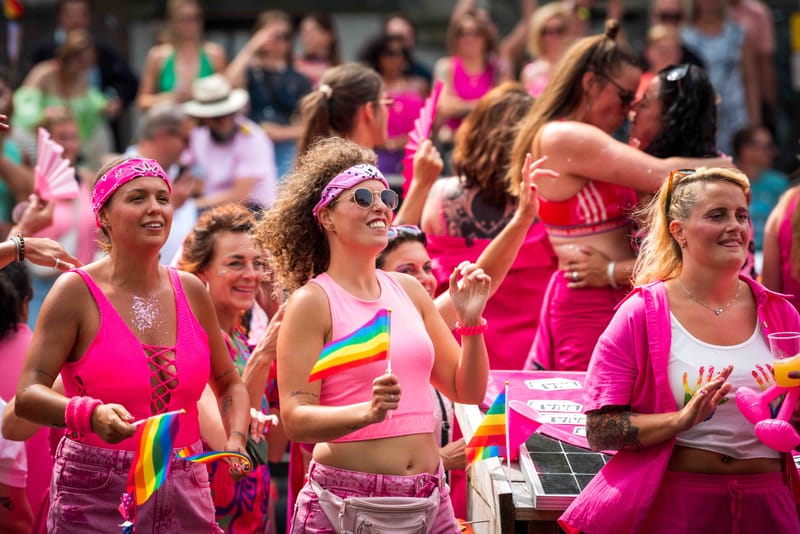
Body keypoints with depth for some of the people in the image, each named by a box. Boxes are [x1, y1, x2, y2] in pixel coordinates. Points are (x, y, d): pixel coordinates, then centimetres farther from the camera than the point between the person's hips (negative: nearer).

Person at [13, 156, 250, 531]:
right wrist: (90, 414, -33)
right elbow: (27, 395, -15)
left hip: (185, 497, 4)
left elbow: (228, 384, 19)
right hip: (95, 500, -4)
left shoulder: (190, 292, 7)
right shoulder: (77, 292, -7)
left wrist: (235, 440, -1)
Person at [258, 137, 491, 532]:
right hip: (347, 499, -5)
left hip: (429, 499, 5)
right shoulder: (311, 301, -5)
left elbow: (468, 392, 13)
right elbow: (295, 419, -12)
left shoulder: (408, 291, 11)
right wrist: (368, 412, -27)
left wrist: (470, 321, -2)